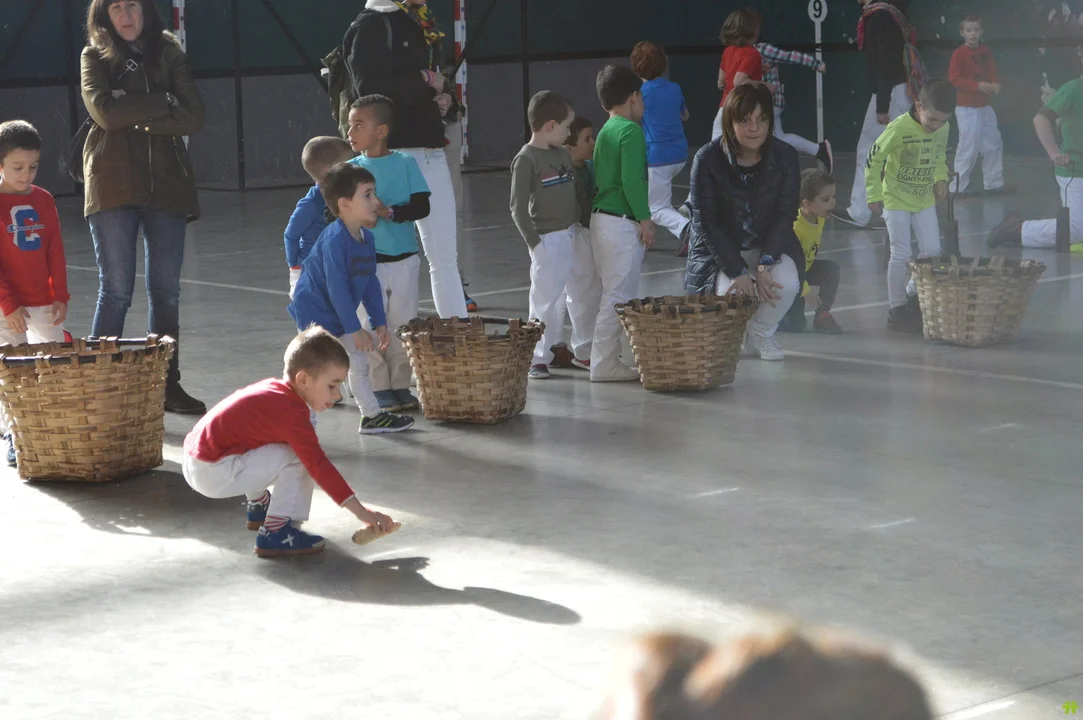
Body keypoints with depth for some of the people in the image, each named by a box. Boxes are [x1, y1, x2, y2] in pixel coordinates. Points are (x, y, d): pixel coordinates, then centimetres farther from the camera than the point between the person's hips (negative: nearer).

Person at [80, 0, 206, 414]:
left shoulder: (169, 54, 11)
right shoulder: (95, 57, 6)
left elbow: (193, 118, -1)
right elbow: (104, 111, -12)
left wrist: (137, 115, -11)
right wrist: (162, 103, -8)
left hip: (167, 184, 3)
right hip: (114, 187, -3)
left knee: (166, 290, 5)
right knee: (116, 290, -6)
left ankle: (168, 384, 13)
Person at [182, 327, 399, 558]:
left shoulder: (272, 388, 10)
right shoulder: (291, 411, -18)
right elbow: (317, 464, -21)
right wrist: (361, 512, -20)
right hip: (214, 474, -10)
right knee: (298, 459, -14)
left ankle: (259, 504, 35)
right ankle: (276, 534, -12)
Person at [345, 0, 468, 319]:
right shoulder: (370, 26, -8)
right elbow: (371, 89, -21)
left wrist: (442, 98, 5)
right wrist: (425, 82, -12)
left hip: (431, 151, 8)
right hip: (394, 153, -8)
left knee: (445, 254, 8)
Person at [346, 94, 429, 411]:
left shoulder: (405, 163, -3)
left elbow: (421, 207, -8)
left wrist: (389, 211, -21)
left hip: (404, 260, 0)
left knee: (402, 325, 7)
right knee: (371, 326, 1)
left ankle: (400, 385, 17)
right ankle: (379, 389, 10)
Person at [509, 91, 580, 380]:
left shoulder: (564, 155, 11)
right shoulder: (526, 160, -11)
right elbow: (518, 207, -13)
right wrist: (534, 242, -15)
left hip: (572, 236, 7)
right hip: (547, 240, -7)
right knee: (546, 299, -3)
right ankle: (538, 358, 6)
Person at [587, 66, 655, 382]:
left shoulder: (605, 131, 16)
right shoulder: (631, 131, -12)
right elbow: (632, 179, -21)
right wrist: (644, 218, -15)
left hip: (601, 217, 10)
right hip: (622, 223, -10)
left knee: (607, 294, 13)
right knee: (618, 296, -6)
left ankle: (605, 360, 17)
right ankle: (605, 364, -5)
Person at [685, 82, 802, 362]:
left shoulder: (785, 157, -11)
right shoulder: (708, 159, -17)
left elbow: (784, 216, -9)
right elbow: (706, 223, -16)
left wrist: (764, 265, -23)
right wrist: (738, 272, -23)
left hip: (770, 245, 2)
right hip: (720, 251, -2)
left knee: (785, 284, -28)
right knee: (731, 295, -28)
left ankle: (762, 334, 6)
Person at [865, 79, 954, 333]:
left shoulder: (944, 128, -6)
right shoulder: (899, 128, -23)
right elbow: (873, 160, -15)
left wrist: (940, 178, 0)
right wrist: (874, 195, -13)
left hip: (925, 200, 5)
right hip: (896, 200, -5)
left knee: (932, 251, 3)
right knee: (901, 255, -5)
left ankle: (913, 296, 24)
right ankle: (896, 309, 8)